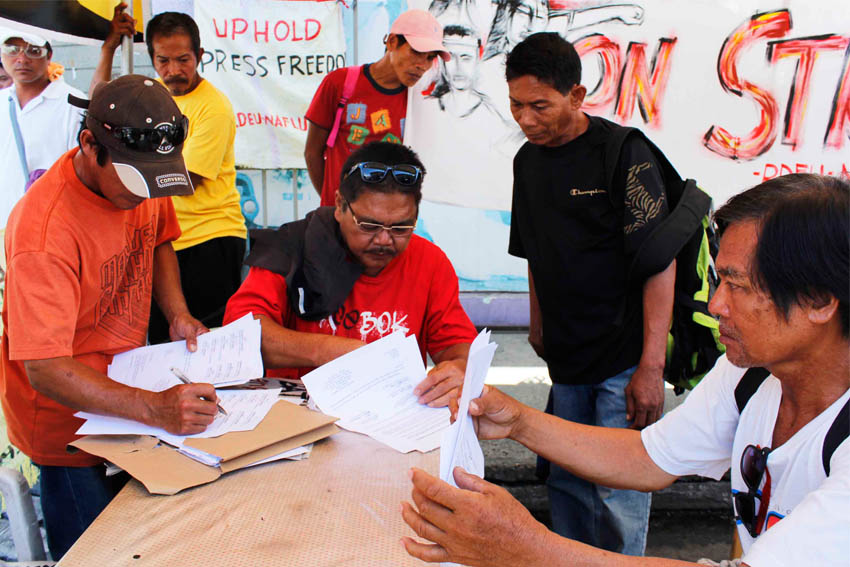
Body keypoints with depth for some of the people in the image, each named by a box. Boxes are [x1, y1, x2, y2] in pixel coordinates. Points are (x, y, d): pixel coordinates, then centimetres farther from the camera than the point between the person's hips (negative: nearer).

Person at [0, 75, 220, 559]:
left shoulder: (141, 181, -9)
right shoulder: (46, 228, -30)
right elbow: (43, 368, -33)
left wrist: (178, 314, -4)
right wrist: (155, 408, -44)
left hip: (125, 388, 6)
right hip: (66, 418, -6)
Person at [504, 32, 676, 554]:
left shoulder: (623, 152, -13)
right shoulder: (528, 159, 8)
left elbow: (661, 260, -16)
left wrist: (652, 366, -18)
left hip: (623, 361, -6)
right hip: (566, 358, 6)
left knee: (617, 495, 0)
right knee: (567, 484, 16)